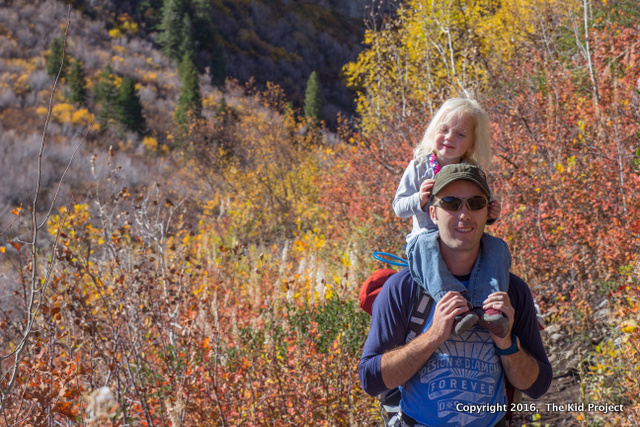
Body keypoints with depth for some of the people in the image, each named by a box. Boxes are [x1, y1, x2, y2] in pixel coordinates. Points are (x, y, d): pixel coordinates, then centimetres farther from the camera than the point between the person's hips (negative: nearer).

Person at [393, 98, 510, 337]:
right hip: (427, 235, -3)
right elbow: (399, 207, 2)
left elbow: (482, 213, 18)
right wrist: (419, 200, -19)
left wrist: (491, 215, -7)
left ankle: (488, 308, -41)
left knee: (497, 246, -24)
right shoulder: (419, 168, 3)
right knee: (427, 245, -37)